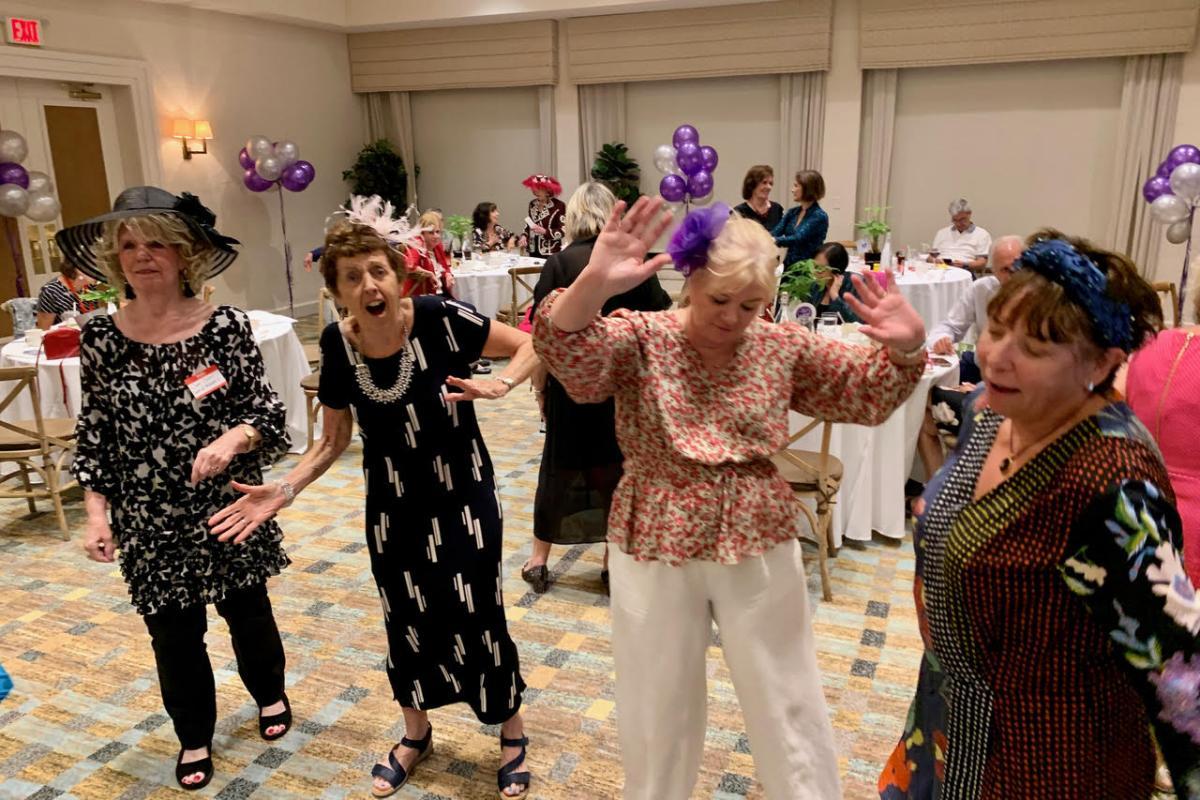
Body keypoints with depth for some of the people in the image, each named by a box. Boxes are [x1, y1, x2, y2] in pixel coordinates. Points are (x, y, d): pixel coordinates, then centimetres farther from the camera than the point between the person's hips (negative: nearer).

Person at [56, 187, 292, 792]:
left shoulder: (225, 326, -10)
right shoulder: (100, 339, -4)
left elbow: (268, 413, -7)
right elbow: (92, 436, 3)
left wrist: (233, 439, -26)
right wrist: (97, 511, -4)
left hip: (228, 508, -1)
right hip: (149, 521, 1)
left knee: (247, 610, 18)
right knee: (174, 633, 12)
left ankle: (270, 694, 48)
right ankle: (194, 737, 38)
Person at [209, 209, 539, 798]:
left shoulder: (440, 318, -22)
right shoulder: (338, 346, -11)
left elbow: (530, 345, -11)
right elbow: (333, 441, 1)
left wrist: (499, 385, -29)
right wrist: (283, 490, -11)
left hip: (464, 498, -3)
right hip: (391, 507, 3)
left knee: (476, 617, 2)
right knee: (405, 620, 16)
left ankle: (512, 733, 31)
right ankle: (415, 734, 43)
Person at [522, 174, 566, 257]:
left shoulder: (558, 205, -11)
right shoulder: (532, 204, 7)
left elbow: (562, 231, -12)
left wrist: (545, 232, -23)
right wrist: (525, 236, 0)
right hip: (533, 251, 6)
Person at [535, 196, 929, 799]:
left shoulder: (784, 347, -2)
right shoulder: (640, 338, -11)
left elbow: (869, 392, 3)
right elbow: (568, 356, -29)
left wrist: (906, 344, -18)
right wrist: (594, 283, -49)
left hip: (760, 548, 2)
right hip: (655, 549, -1)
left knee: (785, 701, 18)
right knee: (658, 704, 19)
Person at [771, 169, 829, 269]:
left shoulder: (819, 216, -12)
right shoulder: (792, 212, 9)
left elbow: (798, 239, -24)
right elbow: (775, 233, -3)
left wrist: (775, 241, -38)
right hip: (789, 266, 6)